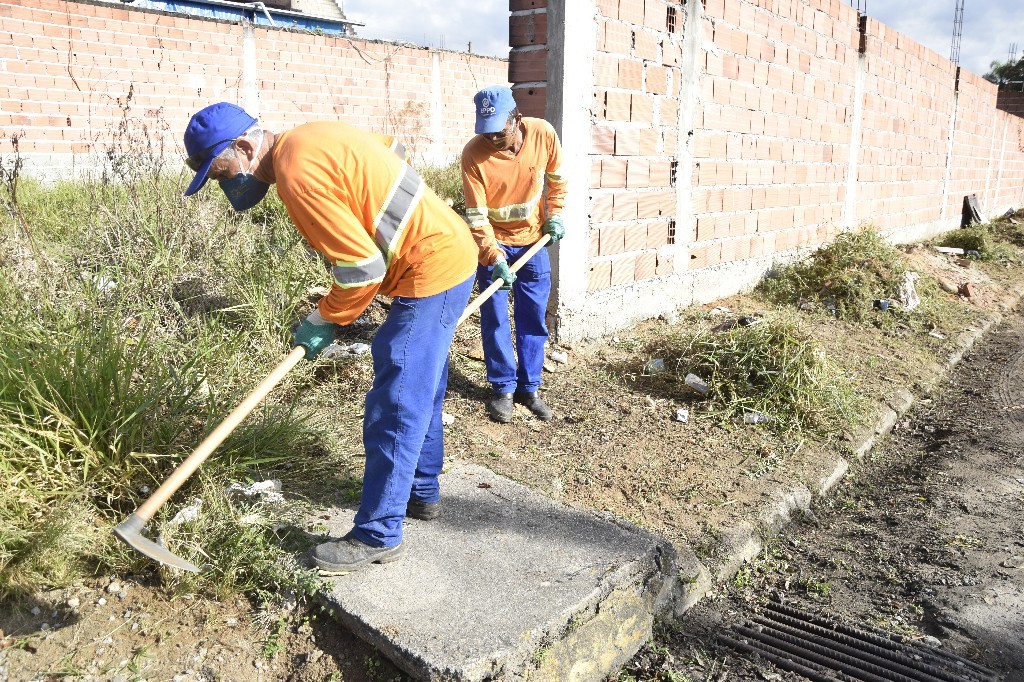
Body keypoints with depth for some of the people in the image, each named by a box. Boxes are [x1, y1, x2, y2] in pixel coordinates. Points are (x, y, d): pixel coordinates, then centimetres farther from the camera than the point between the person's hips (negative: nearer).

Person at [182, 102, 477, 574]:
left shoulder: (297, 173, -21)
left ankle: (377, 535, 7)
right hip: (447, 250, 10)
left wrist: (324, 322, -5)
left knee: (394, 409, -5)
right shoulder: (309, 137, 8)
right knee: (418, 393, 20)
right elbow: (390, 148, 23)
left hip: (431, 271, -10)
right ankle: (421, 492, 36)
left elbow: (362, 268, -21)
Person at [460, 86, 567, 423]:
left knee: (533, 319, 6)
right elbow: (475, 215, -21)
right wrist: (494, 259, -28)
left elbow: (556, 177, 5)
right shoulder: (474, 153, -23)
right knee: (494, 319, 1)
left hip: (533, 239, 3)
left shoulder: (543, 133, -16)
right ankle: (502, 389, 15)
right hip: (493, 243, -2)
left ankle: (529, 387, 19)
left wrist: (554, 214, -2)